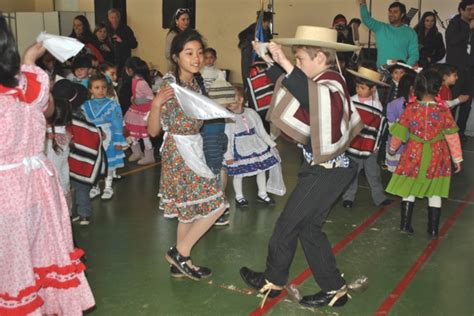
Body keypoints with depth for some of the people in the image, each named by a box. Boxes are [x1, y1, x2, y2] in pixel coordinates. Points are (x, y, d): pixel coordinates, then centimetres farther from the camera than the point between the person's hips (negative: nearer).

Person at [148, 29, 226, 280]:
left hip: (192, 149, 8)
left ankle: (181, 262, 27)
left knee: (190, 209, 15)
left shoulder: (194, 84, 6)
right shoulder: (170, 84, -16)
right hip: (178, 151, -8)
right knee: (215, 204, -6)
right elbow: (153, 130, -17)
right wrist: (156, 104, -33)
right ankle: (180, 252, 8)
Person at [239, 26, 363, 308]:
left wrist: (285, 63, -47)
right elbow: (292, 84, 17)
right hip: (324, 168, 10)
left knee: (287, 225, 5)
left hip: (324, 171, -10)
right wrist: (270, 60, 11)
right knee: (308, 227, 16)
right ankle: (334, 288, 23)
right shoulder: (330, 81, 9)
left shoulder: (328, 86, -20)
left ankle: (273, 282, 26)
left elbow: (311, 96, -41)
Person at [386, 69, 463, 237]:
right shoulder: (443, 110, -15)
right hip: (436, 156, 0)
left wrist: (393, 148, 16)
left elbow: (399, 132, -3)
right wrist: (457, 158, 4)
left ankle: (405, 224, 19)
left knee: (409, 189, 16)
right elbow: (452, 136, -7)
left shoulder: (411, 108, -14)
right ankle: (433, 229, 19)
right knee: (434, 193, 13)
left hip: (414, 154, 0)